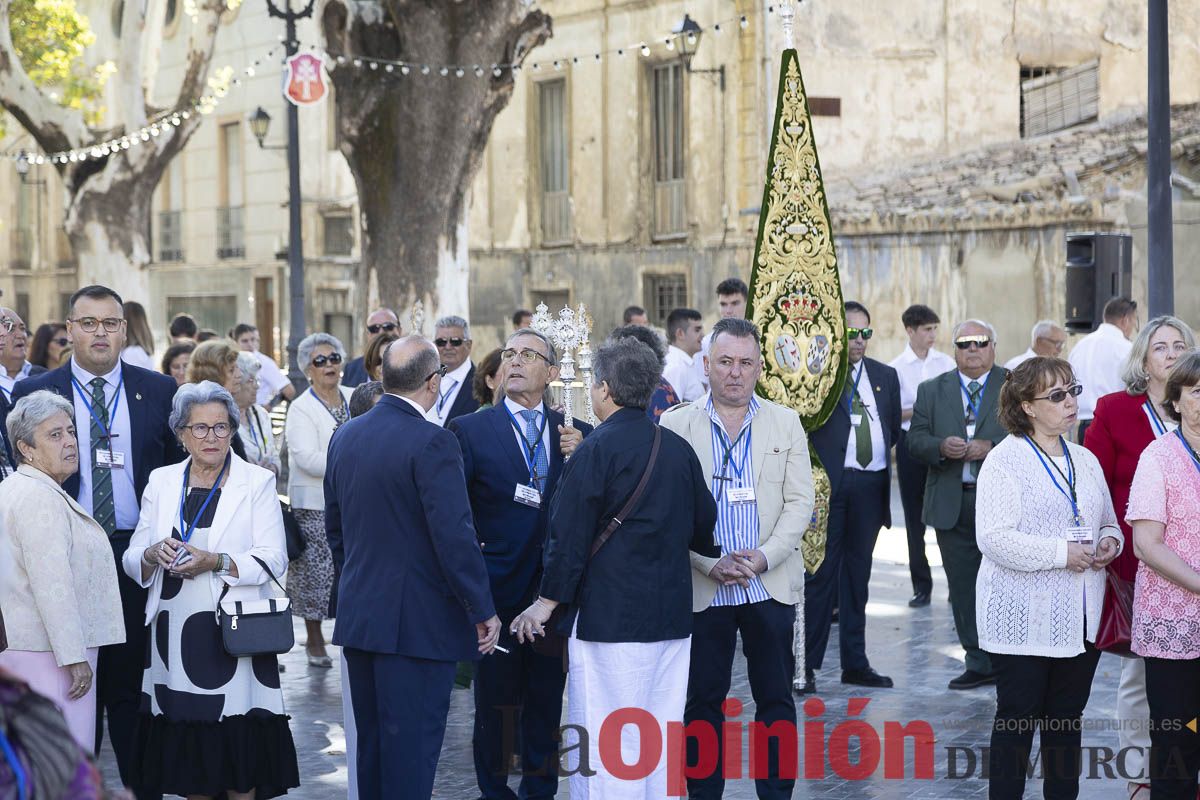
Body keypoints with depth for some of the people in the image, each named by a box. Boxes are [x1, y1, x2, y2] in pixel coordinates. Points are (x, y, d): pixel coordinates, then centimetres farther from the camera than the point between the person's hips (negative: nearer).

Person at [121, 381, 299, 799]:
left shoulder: (257, 482, 2)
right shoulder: (161, 482, 11)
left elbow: (273, 560, -6)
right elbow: (132, 560, 10)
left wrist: (217, 562, -20)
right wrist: (154, 555, -12)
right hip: (175, 631, 3)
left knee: (239, 746, -2)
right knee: (187, 747, 6)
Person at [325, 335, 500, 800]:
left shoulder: (346, 436, 7)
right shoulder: (432, 443, -17)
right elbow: (454, 536, -19)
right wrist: (483, 610, -11)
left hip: (358, 616, 7)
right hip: (418, 621, -7)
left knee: (371, 741, 16)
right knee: (411, 746, -2)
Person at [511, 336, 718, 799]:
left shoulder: (595, 452, -12)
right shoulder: (678, 449, 6)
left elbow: (569, 536, -12)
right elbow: (704, 530, 16)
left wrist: (547, 601, -4)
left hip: (610, 617, -7)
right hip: (672, 616, 7)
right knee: (661, 741, 12)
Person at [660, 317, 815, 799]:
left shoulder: (785, 424, 7)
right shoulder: (677, 425, 2)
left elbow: (799, 503, 2)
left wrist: (763, 557, -12)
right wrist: (711, 564, -13)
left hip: (771, 587, 1)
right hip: (702, 590, -1)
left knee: (776, 700, 5)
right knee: (702, 700, 5)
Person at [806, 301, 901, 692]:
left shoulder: (885, 376, 14)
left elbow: (894, 428, 19)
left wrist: (881, 456, 7)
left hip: (870, 485, 5)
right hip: (827, 484, -5)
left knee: (858, 573, 12)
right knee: (819, 573, -4)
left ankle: (855, 663, 18)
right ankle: (807, 664, 1)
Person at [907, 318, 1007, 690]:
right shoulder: (932, 390, 12)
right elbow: (915, 440, 6)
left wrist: (991, 448, -18)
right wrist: (942, 447, -14)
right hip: (952, 503, 3)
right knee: (963, 587, 5)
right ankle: (979, 663, 12)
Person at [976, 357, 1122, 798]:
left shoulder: (1085, 460, 14)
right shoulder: (1005, 460, -7)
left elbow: (1109, 523, 26)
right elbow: (993, 538, -18)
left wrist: (1110, 541, 2)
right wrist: (1061, 554, -20)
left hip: (1080, 620, 6)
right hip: (1024, 621, -6)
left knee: (1067, 720, 10)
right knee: (1017, 719, -1)